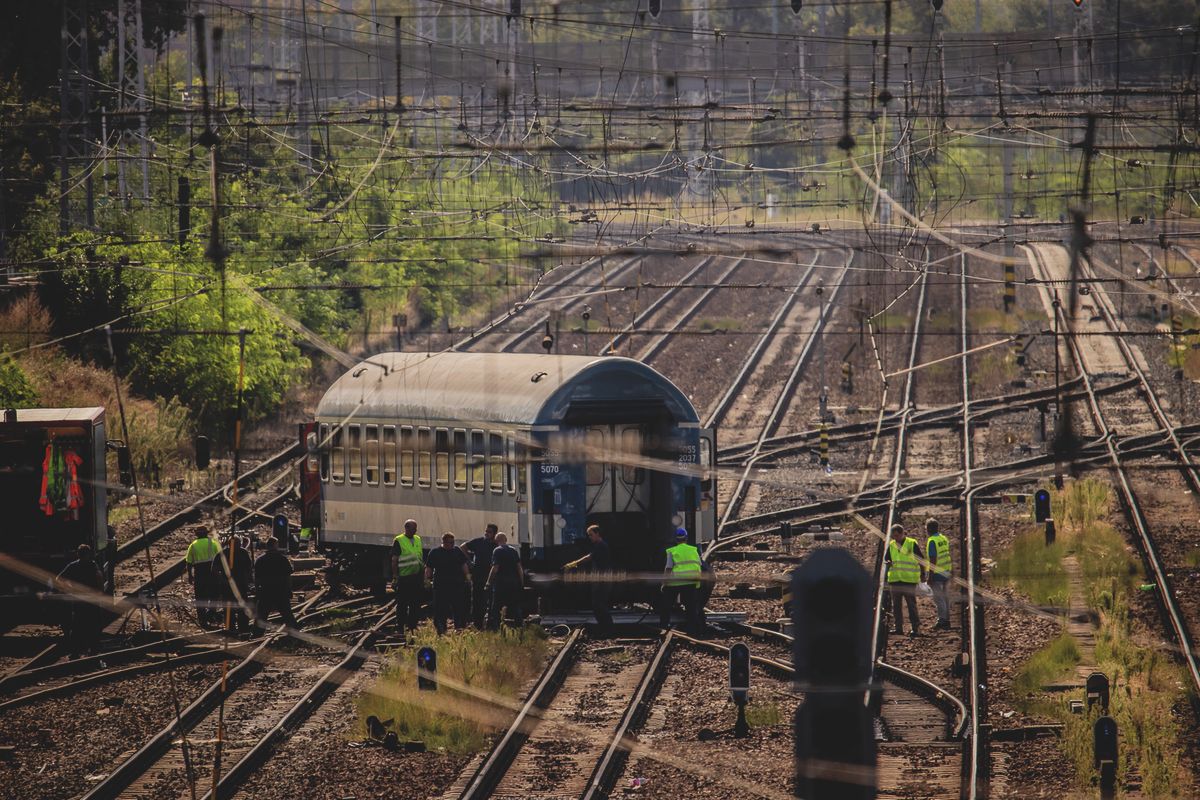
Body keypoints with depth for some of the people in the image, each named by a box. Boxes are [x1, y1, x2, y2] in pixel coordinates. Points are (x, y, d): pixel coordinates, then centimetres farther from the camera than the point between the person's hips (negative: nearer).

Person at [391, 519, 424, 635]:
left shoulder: (418, 540, 14)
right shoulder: (398, 541, -4)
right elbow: (394, 560, -7)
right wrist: (395, 577, -12)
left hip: (416, 576, 6)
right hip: (404, 577, -6)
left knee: (416, 604, 8)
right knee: (402, 604, -2)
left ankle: (412, 625, 16)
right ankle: (400, 626, 3)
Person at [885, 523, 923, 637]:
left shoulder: (912, 543, -5)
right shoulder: (891, 545, 8)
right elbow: (886, 558, 17)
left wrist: (922, 575, 3)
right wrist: (888, 562, -7)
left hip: (909, 579, -5)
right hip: (895, 579, 5)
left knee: (911, 604, -4)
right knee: (896, 605, 7)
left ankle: (916, 628, -1)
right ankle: (898, 627, 14)